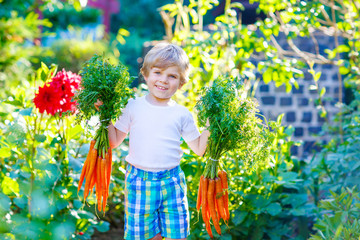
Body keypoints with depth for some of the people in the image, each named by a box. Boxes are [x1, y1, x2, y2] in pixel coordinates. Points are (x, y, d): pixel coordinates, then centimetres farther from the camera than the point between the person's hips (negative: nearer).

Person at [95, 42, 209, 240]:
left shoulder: (182, 114, 3)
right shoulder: (133, 107, 1)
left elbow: (199, 149, 7)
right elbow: (114, 141, 5)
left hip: (172, 183, 1)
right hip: (139, 183, -1)